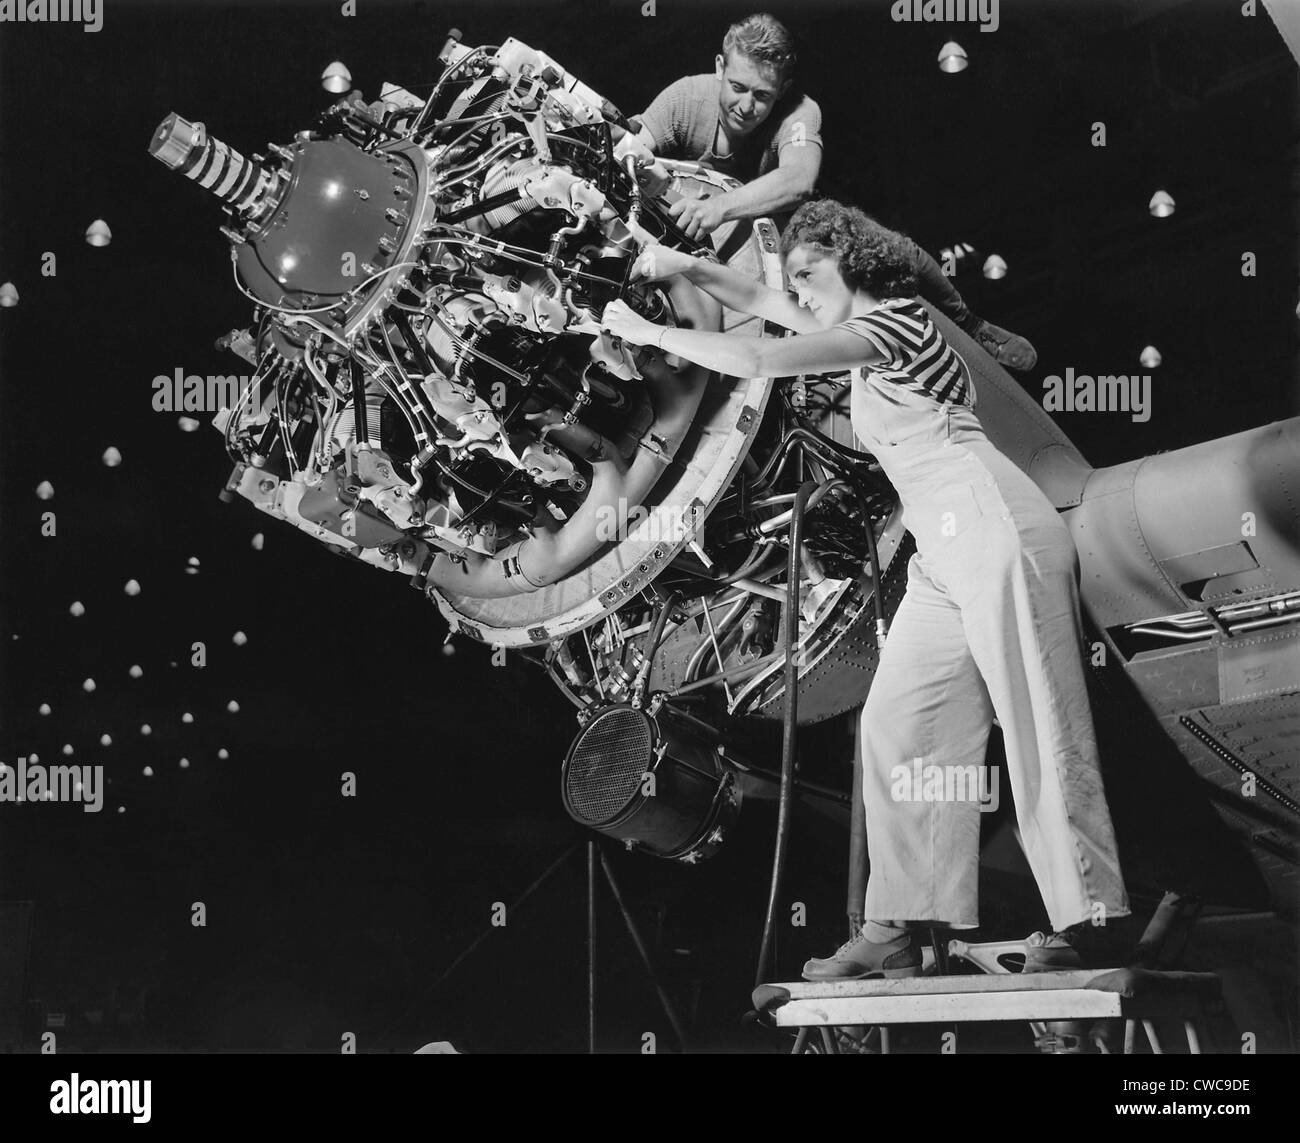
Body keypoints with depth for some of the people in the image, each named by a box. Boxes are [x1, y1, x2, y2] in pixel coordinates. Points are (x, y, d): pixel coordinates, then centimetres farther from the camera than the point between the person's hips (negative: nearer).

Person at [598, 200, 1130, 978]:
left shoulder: (895, 323, -6)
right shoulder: (873, 330, 22)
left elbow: (757, 360, -12)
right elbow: (764, 301, 32)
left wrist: (652, 334, -2)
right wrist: (688, 269, 17)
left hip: (997, 530, -10)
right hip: (948, 555, 10)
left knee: (1038, 725, -9)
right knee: (899, 726, 2)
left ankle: (1081, 921, -7)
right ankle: (899, 932, 0)